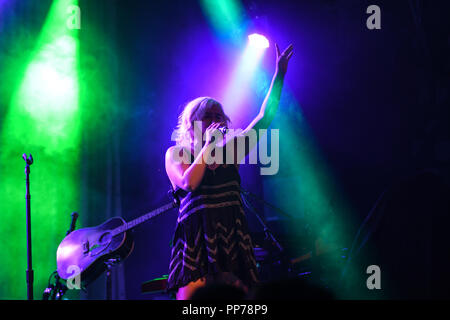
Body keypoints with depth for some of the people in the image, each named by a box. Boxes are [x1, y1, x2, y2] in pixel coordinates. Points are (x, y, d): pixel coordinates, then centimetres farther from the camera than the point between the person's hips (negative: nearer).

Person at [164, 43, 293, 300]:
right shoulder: (177, 154, 12)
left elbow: (265, 117, 19)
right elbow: (188, 183, -8)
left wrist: (279, 74, 15)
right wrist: (208, 145, 0)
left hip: (232, 237, 4)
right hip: (196, 236, -4)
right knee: (190, 294, -16)